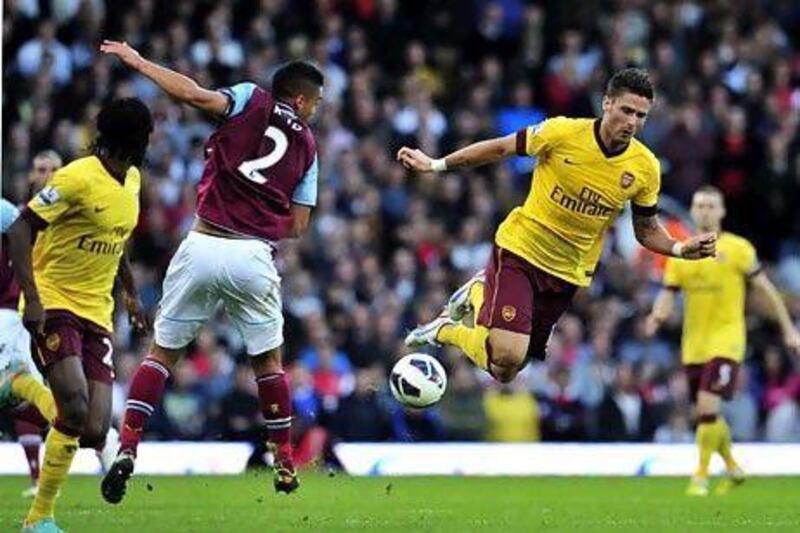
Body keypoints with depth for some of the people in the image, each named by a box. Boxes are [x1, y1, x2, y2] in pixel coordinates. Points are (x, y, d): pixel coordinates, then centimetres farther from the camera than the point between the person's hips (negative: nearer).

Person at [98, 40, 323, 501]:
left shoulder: (251, 102, 6)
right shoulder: (307, 144, 12)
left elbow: (194, 94, -13)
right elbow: (298, 225, 11)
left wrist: (137, 61, -5)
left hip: (203, 247, -1)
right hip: (255, 256, 1)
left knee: (162, 352, 10)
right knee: (269, 360, 20)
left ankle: (126, 451, -2)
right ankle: (286, 465, 22)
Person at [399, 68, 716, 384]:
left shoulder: (646, 168, -5)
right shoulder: (562, 133, -15)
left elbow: (647, 229, 8)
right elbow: (501, 148, -3)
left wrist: (680, 249, -11)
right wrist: (435, 165, -3)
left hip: (568, 272, 4)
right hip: (520, 248, -4)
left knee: (507, 370, 9)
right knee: (507, 355, -22)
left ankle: (479, 295, 35)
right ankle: (445, 329, 9)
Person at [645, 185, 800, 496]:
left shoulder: (738, 248, -4)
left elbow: (765, 289, 1)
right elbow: (668, 294, 6)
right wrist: (657, 317, -17)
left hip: (725, 340, -5)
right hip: (693, 344, 5)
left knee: (708, 406, -19)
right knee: (706, 413, 12)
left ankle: (701, 476, -9)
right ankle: (732, 468, 34)